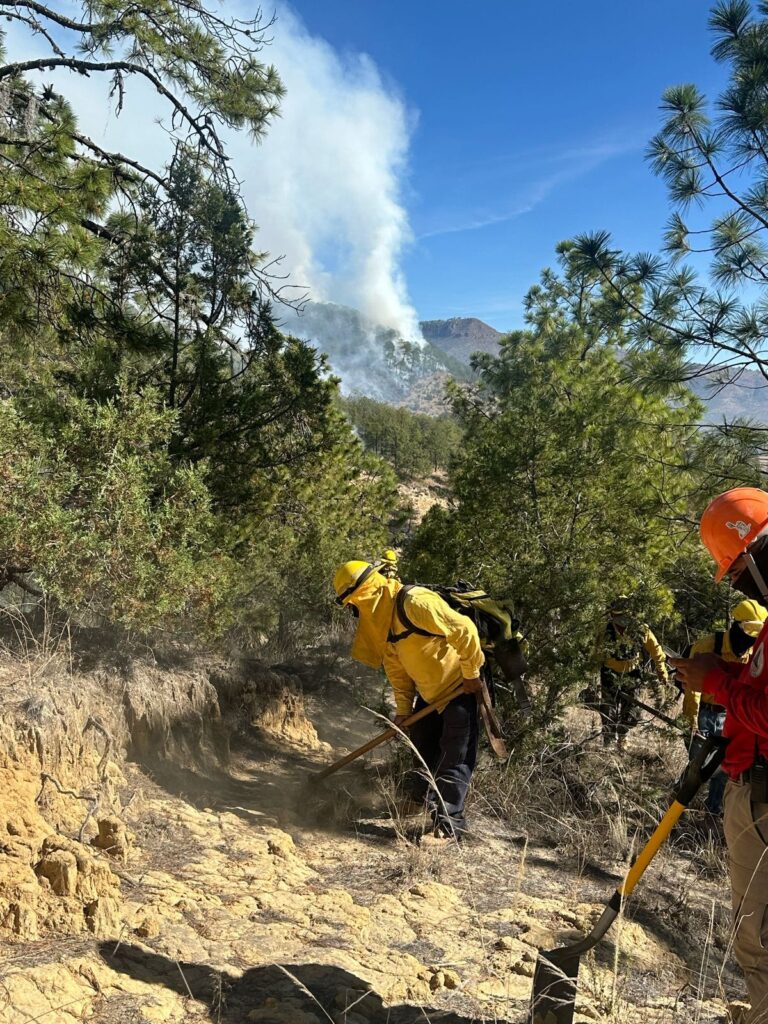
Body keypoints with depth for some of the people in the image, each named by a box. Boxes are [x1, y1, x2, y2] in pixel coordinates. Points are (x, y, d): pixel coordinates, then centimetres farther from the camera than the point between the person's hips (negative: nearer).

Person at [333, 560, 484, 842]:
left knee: (456, 758, -6)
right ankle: (419, 801, 39)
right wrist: (403, 707, 5)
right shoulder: (381, 618, 0)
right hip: (428, 693, 9)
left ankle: (449, 821, -1)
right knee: (423, 751, 19)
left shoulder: (415, 602, -31)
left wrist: (471, 675, -22)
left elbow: (464, 630, -31)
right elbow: (396, 666, 8)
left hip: (460, 687, -9)